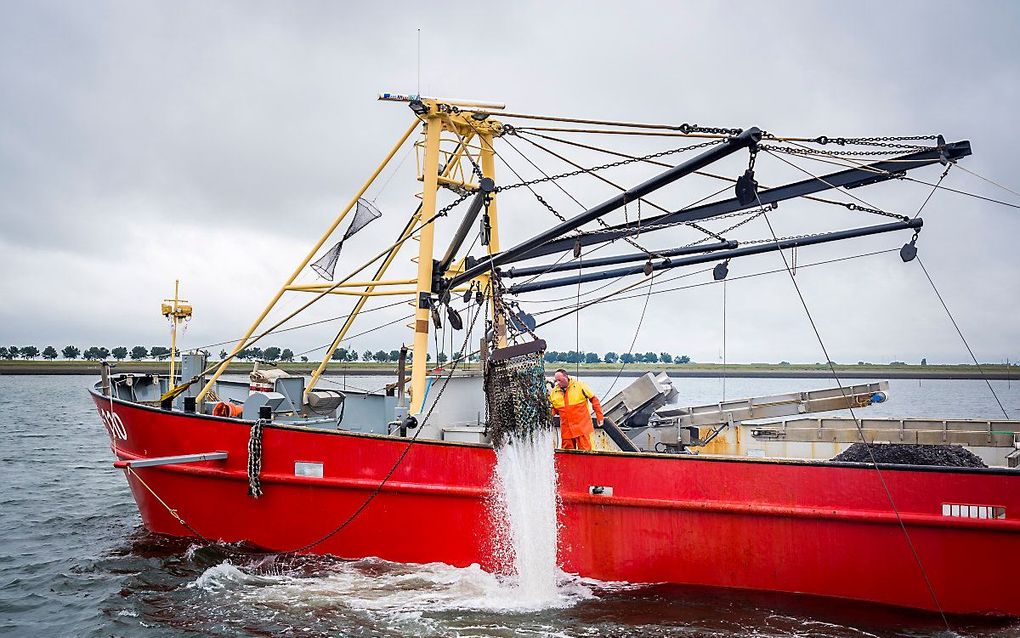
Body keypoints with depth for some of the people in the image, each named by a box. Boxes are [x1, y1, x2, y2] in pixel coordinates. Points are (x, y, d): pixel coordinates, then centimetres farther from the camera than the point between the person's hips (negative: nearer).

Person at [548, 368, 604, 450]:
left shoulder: (580, 385, -4)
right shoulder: (553, 392, 5)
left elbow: (594, 399, 0)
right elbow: (553, 409, 13)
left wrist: (599, 416, -2)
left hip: (582, 427, -3)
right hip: (566, 430, 4)